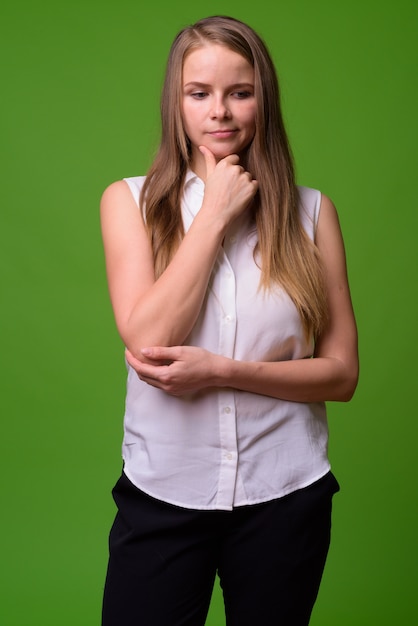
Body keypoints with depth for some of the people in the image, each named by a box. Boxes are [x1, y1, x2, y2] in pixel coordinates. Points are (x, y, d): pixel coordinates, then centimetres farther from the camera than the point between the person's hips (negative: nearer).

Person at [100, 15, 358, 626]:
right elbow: (147, 339, -14)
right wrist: (216, 214, -12)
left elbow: (342, 373, -2)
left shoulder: (311, 210, -1)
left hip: (284, 494, 1)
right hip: (162, 492, 0)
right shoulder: (131, 201, -1)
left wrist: (220, 370, -16)